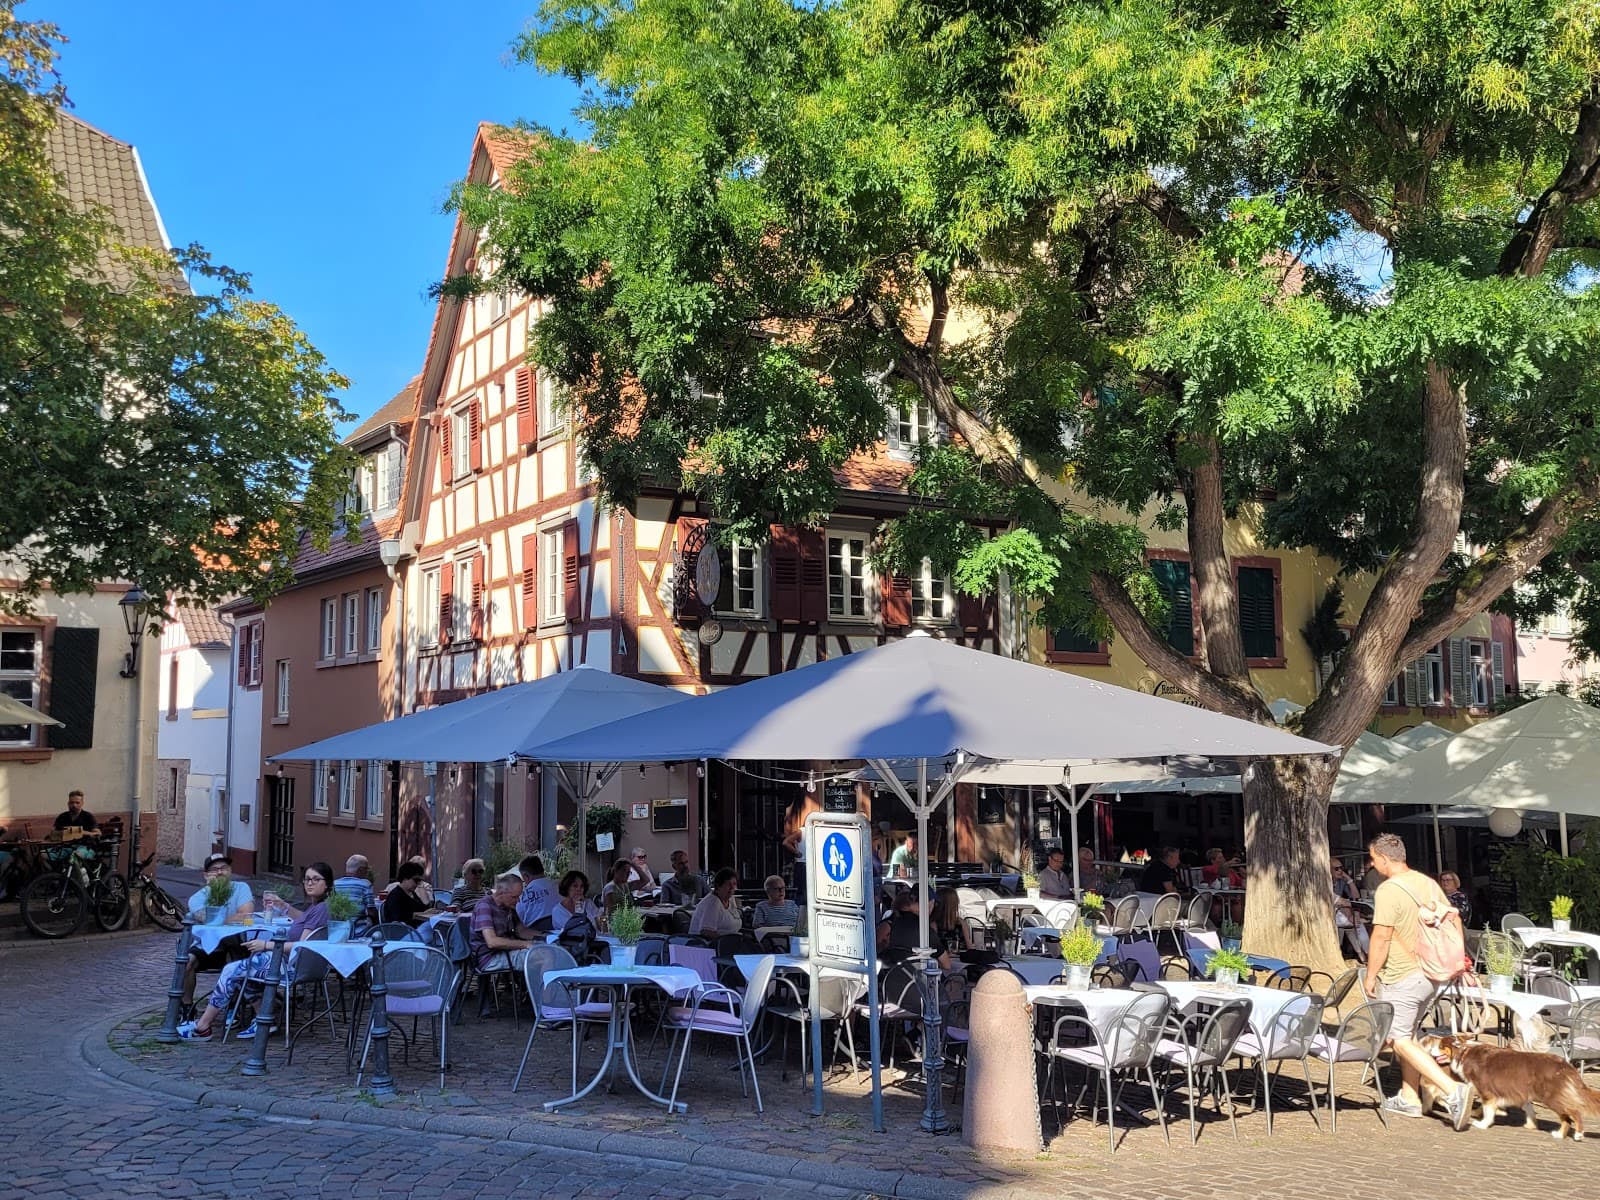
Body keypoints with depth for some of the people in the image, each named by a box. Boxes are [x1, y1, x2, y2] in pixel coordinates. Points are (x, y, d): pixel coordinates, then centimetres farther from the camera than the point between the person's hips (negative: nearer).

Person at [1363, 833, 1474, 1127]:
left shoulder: (1388, 890, -19)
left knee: (1400, 1039, -3)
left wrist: (1370, 975, -10)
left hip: (1401, 978, -9)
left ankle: (1452, 1090, -15)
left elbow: (1381, 938, -20)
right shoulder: (1428, 884, 7)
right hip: (1431, 975, 9)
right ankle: (1409, 1097, 24)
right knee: (1410, 1034, 19)